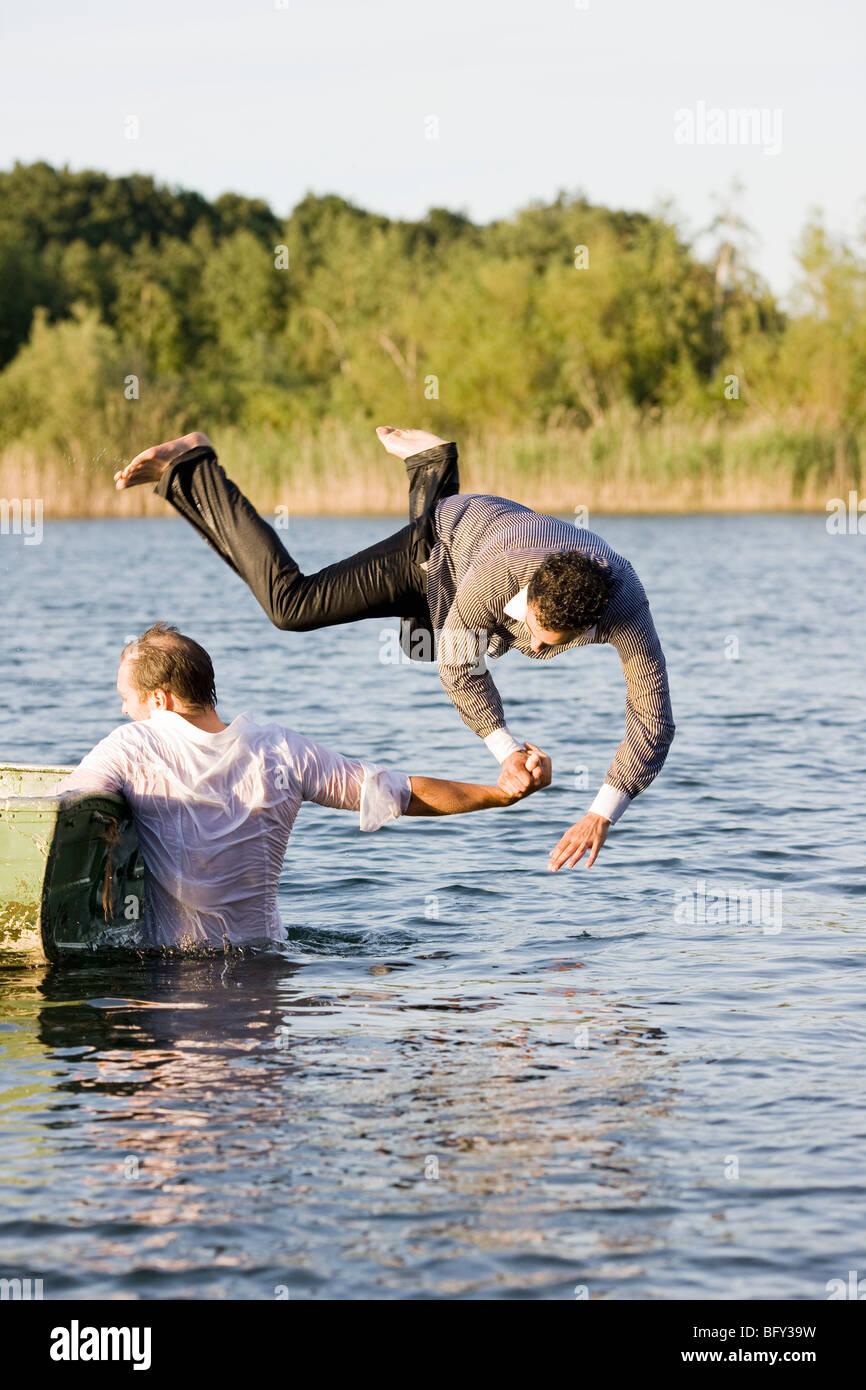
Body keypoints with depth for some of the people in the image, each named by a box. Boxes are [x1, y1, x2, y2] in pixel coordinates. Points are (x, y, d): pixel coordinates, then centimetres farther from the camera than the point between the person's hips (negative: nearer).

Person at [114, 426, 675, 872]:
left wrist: (601, 816, -47)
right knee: (291, 602, -10)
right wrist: (506, 748, -32)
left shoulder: (626, 608, -43)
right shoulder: (503, 573, -47)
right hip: (449, 541, -4)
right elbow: (459, 663, -29)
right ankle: (190, 471, 3)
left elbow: (654, 726, -40)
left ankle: (434, 469, 55)